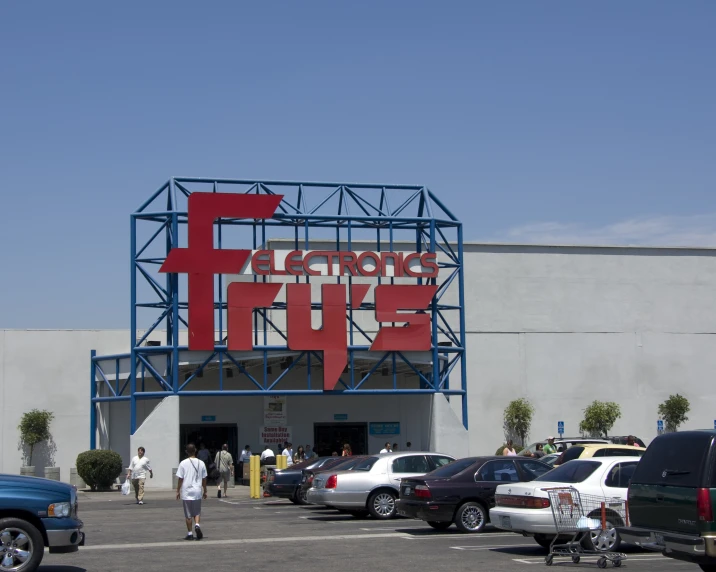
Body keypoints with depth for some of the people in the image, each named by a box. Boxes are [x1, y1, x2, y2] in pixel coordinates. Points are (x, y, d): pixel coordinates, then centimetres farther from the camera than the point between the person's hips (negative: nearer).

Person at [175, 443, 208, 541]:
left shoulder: (183, 463, -6)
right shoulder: (201, 463, 1)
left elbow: (180, 479, -6)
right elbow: (204, 479, 6)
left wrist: (178, 491, 3)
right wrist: (205, 491, 16)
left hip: (186, 492, -2)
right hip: (197, 492, 2)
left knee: (188, 514, 6)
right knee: (197, 512, 14)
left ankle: (189, 534, 8)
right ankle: (197, 525, -12)